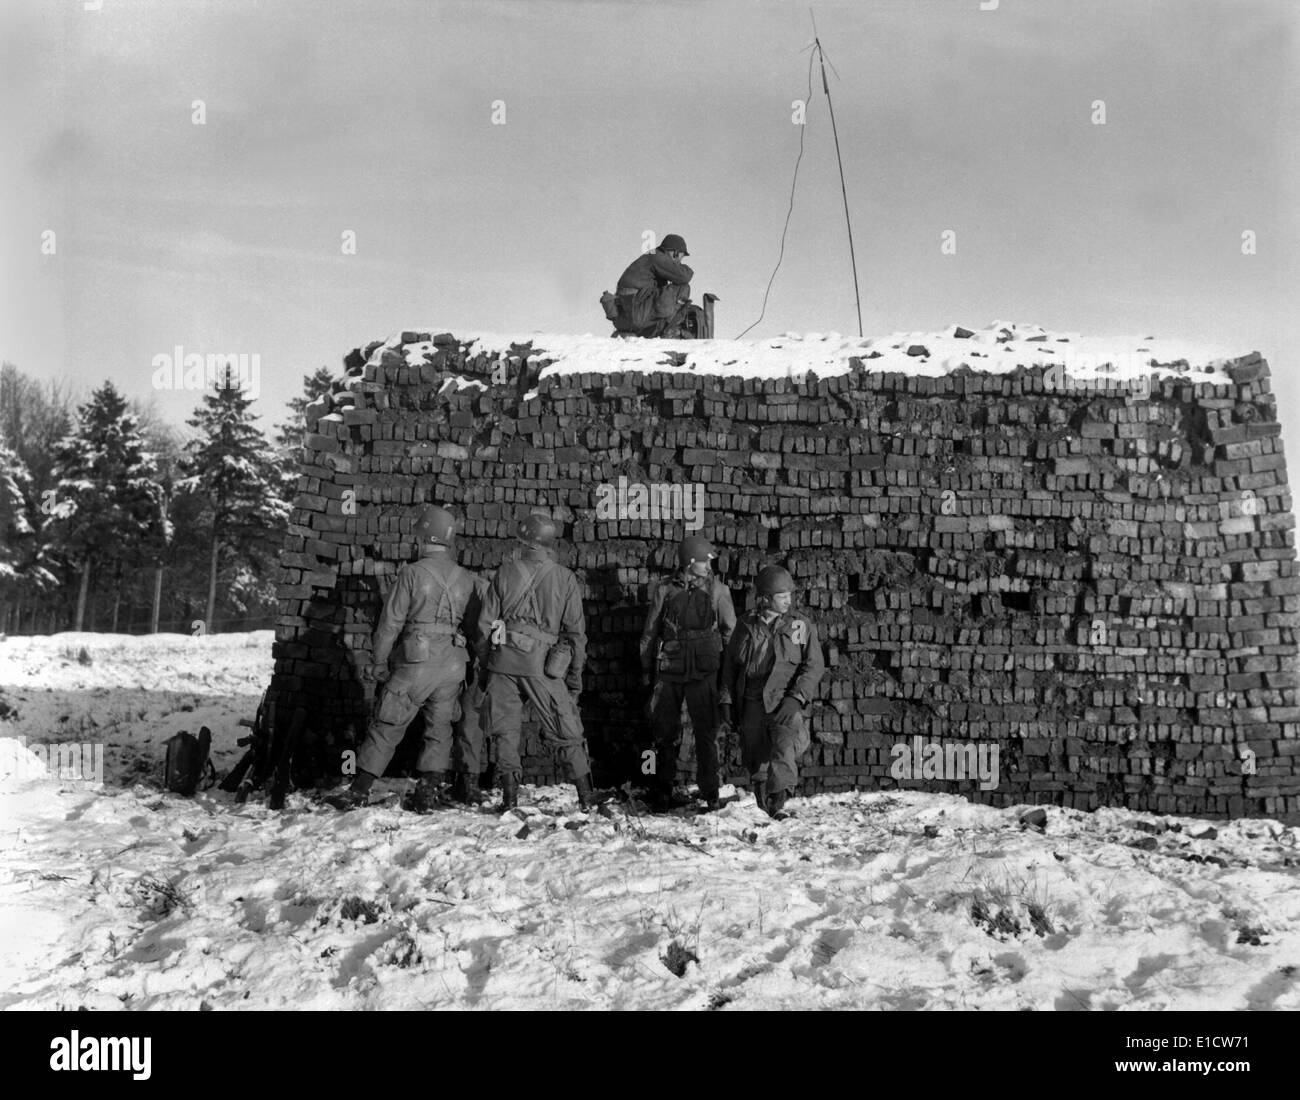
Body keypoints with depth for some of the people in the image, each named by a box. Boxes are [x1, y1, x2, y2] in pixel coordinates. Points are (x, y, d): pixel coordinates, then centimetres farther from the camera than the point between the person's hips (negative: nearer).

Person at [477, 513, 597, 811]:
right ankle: (586, 796, 7)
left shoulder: (505, 573, 3)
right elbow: (575, 632, 2)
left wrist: (483, 663, 15)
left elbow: (485, 623, 6)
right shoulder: (566, 579, 2)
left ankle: (510, 795, 5)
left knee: (505, 731, 10)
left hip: (504, 663, 0)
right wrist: (575, 674, 9)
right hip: (544, 666, 0)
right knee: (566, 733, 7)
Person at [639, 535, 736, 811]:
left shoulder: (717, 590, 0)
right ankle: (661, 792, 18)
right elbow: (650, 633, 10)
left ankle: (710, 793, 9)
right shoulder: (665, 591, 2)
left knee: (706, 733, -1)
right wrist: (646, 671, 11)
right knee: (665, 732, 6)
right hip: (669, 672, 1)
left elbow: (730, 631, 7)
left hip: (704, 672, -1)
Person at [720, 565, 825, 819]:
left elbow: (814, 665, -1)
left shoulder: (800, 626, 2)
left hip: (785, 702, -2)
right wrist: (726, 699, 8)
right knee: (755, 757, 6)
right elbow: (730, 664, 14)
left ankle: (778, 802, -27)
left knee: (784, 749, -23)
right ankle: (763, 806, 24)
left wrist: (796, 697, -13)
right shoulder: (746, 625, 8)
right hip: (752, 702, 2)